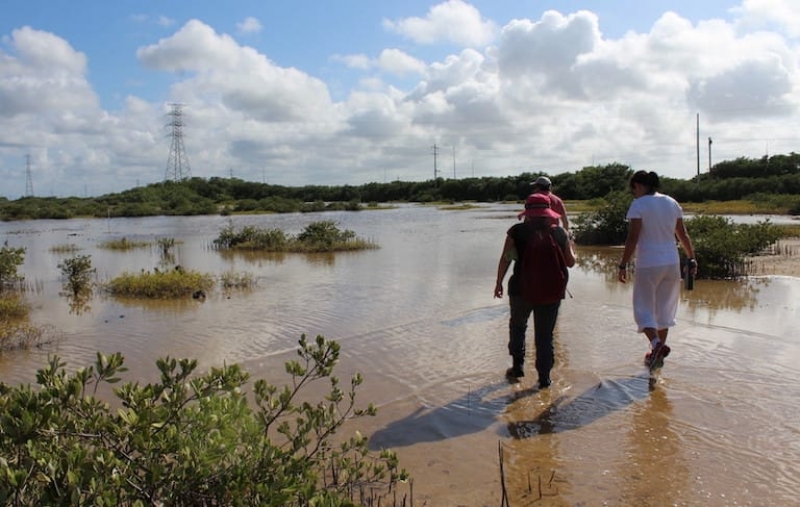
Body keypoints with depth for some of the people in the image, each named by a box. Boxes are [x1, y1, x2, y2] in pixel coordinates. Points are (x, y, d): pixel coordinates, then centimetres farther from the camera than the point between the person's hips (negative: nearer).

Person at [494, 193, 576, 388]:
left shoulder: (517, 232, -3)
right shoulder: (559, 233, 2)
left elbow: (505, 259, -4)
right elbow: (571, 262, 6)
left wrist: (499, 282, 7)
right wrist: (570, 247, 27)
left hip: (522, 289, -1)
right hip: (552, 291, 1)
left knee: (517, 325, 23)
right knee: (545, 335, 11)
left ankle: (517, 365, 21)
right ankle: (544, 377, 13)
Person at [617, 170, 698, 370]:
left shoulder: (638, 205, -10)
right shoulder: (672, 203, 8)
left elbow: (632, 238, -15)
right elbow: (683, 235, 12)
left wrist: (623, 265, -11)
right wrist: (691, 258, 21)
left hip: (648, 264, -6)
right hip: (672, 262, 6)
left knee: (643, 308, 3)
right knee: (664, 307, 17)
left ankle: (656, 344, -20)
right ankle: (658, 353, 25)